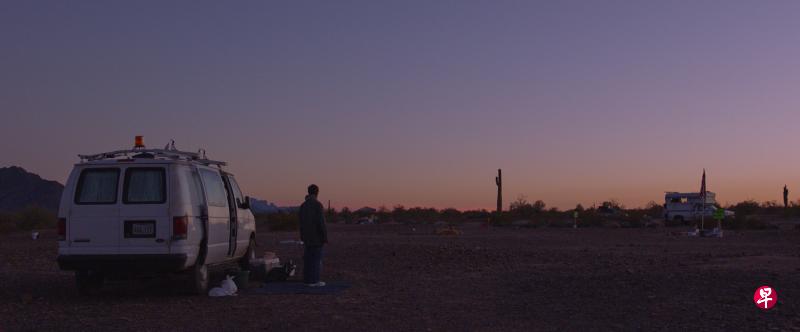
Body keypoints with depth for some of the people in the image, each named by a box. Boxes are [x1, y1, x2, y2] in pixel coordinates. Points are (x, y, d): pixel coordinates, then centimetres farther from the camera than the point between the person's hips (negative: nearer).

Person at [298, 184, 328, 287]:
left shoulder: (303, 205, 9)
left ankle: (307, 280, 10)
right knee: (317, 258, -4)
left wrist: (303, 237, 18)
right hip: (317, 236, -7)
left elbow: (301, 223, 12)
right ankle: (314, 281, -4)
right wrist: (325, 237, -13)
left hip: (308, 237, 7)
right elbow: (321, 222, -18)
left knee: (308, 258, 9)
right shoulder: (318, 204, -14)